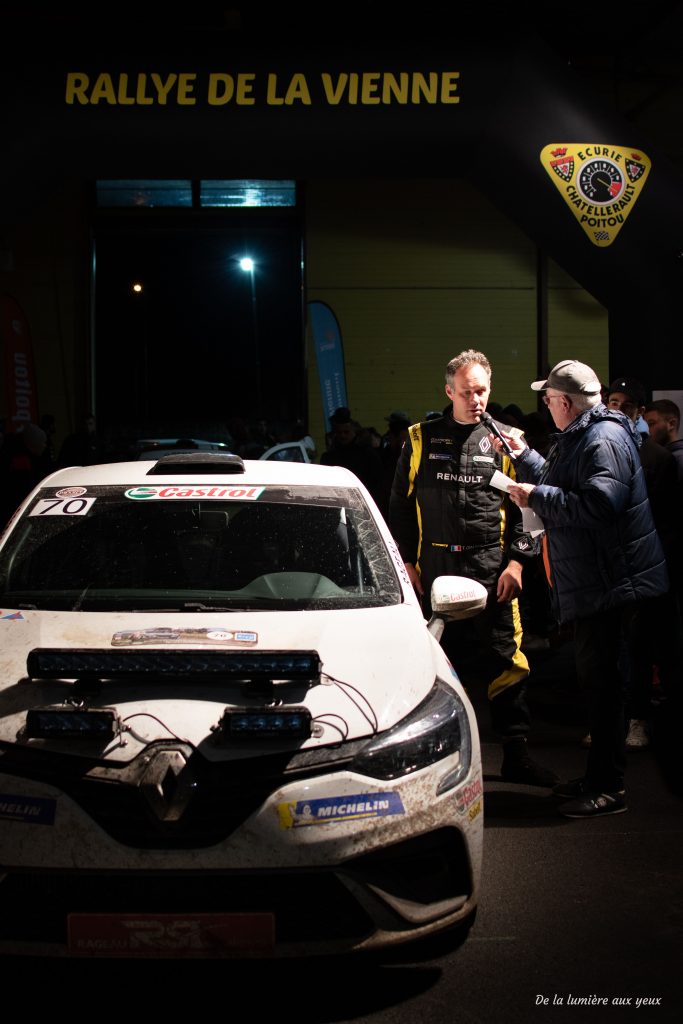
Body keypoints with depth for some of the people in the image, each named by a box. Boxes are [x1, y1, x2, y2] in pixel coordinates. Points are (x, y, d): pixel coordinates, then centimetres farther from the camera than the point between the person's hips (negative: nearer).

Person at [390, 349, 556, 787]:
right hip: (434, 567, 1)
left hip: (492, 569, -1)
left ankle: (516, 754, 6)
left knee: (506, 659, -2)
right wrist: (407, 561, 4)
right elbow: (401, 505, 10)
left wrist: (516, 560, -5)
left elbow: (524, 507, 5)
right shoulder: (422, 439, 7)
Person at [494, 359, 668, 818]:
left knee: (601, 677, -7)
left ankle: (609, 788, 0)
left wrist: (536, 496, -21)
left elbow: (597, 504, -29)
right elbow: (562, 488, 27)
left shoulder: (604, 439, -18)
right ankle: (599, 776, 27)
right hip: (593, 581, 11)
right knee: (597, 676, 16)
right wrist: (523, 455, 26)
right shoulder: (579, 438, 16)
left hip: (610, 581, -11)